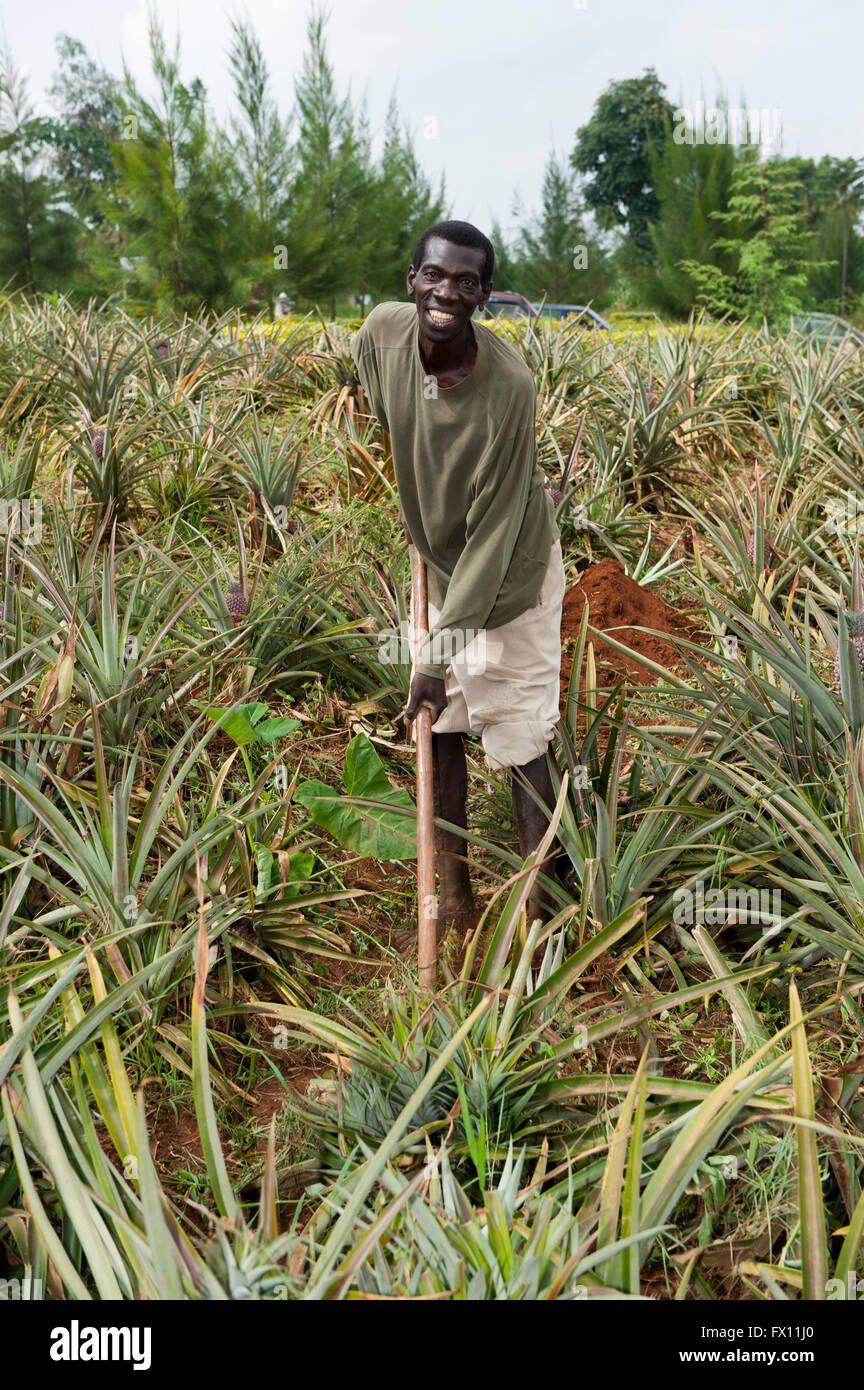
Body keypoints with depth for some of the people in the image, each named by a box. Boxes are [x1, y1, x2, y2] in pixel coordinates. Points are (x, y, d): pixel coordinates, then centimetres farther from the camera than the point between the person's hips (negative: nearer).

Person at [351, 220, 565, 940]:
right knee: (440, 727, 12)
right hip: (437, 564, 6)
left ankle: (540, 907, 14)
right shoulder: (382, 332, -18)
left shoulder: (509, 386, -32)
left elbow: (494, 530, -28)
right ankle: (455, 895, 26)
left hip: (510, 576, -6)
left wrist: (444, 652, -26)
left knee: (521, 744, 0)